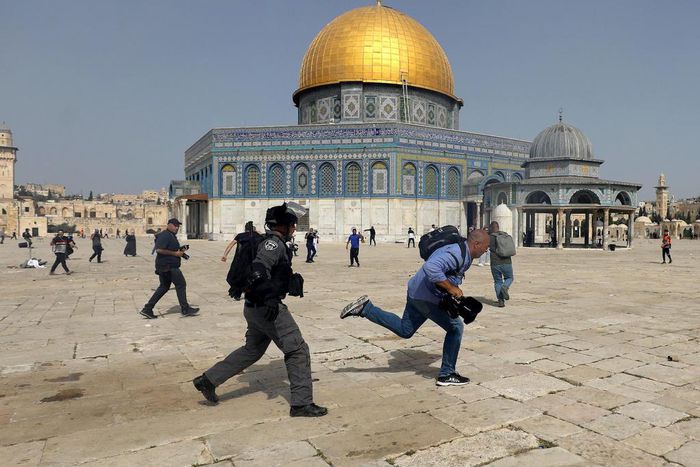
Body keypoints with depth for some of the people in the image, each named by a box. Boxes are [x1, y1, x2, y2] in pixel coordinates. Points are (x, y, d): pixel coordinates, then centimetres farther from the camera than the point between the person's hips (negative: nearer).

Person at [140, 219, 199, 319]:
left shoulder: (171, 236, 19)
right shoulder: (165, 235, -14)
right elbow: (159, 249, -24)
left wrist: (180, 251, 10)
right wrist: (175, 253, -21)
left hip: (166, 266, 11)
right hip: (168, 266, -11)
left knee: (164, 287, 14)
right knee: (181, 284, -5)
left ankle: (147, 309, 16)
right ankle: (185, 309, 2)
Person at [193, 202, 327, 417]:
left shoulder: (274, 243, 16)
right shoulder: (274, 243, -15)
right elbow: (258, 269, -30)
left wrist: (291, 285, 15)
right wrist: (270, 297, -38)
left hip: (255, 307, 10)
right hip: (268, 308, -10)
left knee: (252, 350, 23)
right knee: (297, 350, -3)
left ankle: (208, 380, 28)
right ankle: (302, 403, 2)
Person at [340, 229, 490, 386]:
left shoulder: (465, 255, 10)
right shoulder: (456, 253, -23)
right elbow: (431, 267, -39)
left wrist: (455, 289, 17)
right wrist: (451, 288, -32)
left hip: (417, 292, 10)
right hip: (426, 297, -10)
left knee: (404, 330, 19)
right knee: (455, 328, 1)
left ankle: (365, 308, 12)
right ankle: (446, 375, 10)